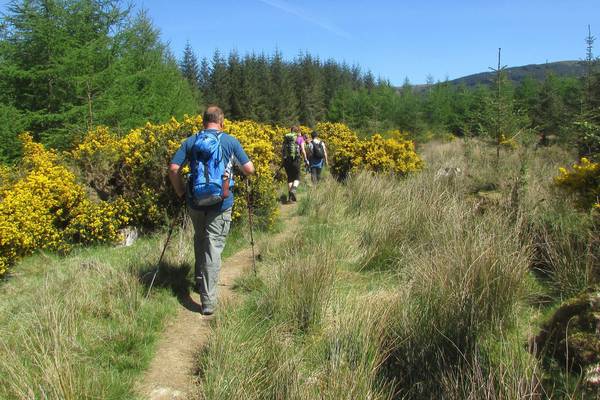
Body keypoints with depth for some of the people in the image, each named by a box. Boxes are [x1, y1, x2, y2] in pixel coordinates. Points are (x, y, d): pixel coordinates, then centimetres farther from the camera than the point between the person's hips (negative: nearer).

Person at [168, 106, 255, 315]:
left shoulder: (190, 141, 6)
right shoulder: (230, 141, 1)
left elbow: (173, 169, 0)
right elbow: (249, 169, 0)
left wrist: (181, 193, 12)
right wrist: (238, 166, 22)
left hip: (195, 201, 3)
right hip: (221, 203, -2)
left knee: (199, 240, 23)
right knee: (214, 247, -2)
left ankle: (200, 280, 38)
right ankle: (208, 299, -4)